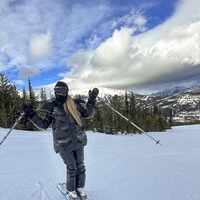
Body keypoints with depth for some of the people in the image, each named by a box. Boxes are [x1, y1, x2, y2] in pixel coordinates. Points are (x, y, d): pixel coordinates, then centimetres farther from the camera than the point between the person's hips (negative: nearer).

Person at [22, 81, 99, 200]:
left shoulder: (74, 104, 3)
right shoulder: (51, 107, -1)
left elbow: (88, 114, 9)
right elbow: (44, 125, 2)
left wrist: (92, 100, -1)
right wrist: (31, 114, -7)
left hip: (79, 141, 3)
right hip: (64, 144, -2)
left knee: (80, 166, 10)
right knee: (72, 167, 0)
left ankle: (80, 188, 33)